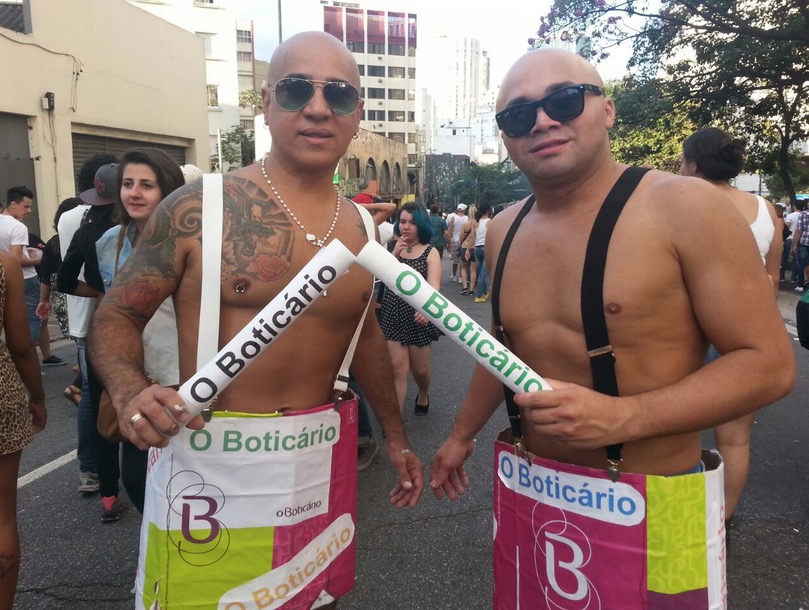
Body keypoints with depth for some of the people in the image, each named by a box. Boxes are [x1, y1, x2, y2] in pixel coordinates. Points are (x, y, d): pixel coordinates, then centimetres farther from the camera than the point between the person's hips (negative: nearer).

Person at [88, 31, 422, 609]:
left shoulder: (360, 227, 4)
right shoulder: (199, 207, -10)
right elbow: (116, 316, -2)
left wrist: (396, 436, 20)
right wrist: (130, 394, -23)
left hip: (321, 463, 5)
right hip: (214, 464, -4)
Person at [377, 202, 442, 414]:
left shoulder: (430, 252, -5)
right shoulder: (392, 248, 5)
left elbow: (433, 285, -21)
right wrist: (394, 253, -17)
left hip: (418, 317, -1)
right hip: (392, 315, 1)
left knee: (420, 369, 15)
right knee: (397, 369, -1)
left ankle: (423, 395, 48)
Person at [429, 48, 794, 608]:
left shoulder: (685, 208, -14)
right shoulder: (504, 232, 3)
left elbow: (769, 363, -14)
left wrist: (621, 417, -25)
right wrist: (462, 434, 24)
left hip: (647, 512, -4)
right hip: (526, 496, 5)